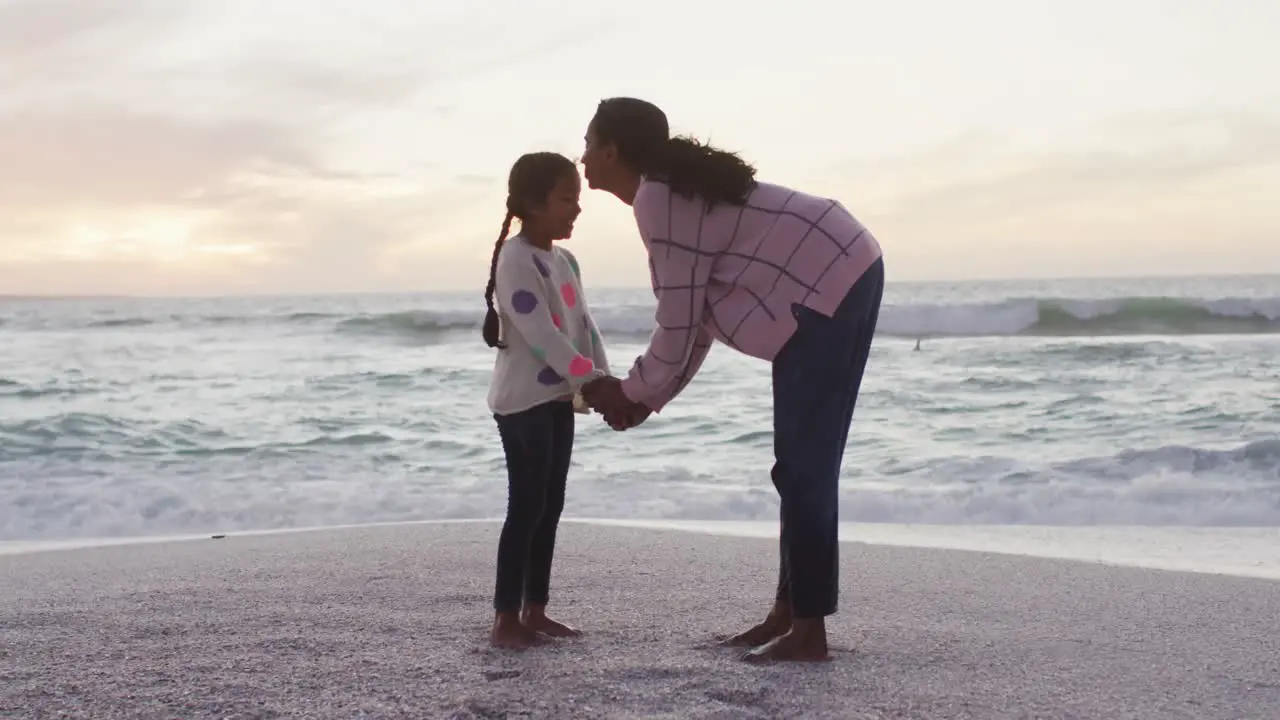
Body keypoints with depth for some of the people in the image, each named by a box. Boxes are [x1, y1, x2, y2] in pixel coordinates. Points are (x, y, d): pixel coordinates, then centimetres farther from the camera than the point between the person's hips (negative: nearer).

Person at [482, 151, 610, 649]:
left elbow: (584, 326, 9)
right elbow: (540, 334, -24)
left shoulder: (564, 260, 12)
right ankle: (506, 619, -4)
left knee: (550, 506, 9)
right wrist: (594, 381, -27)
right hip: (523, 400, -9)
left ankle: (535, 611, 16)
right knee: (526, 507, -9)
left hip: (558, 397, 9)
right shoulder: (517, 260, -16)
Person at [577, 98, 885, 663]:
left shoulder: (657, 202, -15)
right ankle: (788, 612, 19)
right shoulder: (676, 188, 15)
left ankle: (808, 631, -4)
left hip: (828, 289, -10)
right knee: (801, 463, 13)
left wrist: (628, 391, 1)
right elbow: (695, 318, 17)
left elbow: (678, 327, -15)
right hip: (839, 279, 10)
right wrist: (648, 398, 14)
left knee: (804, 467, -8)